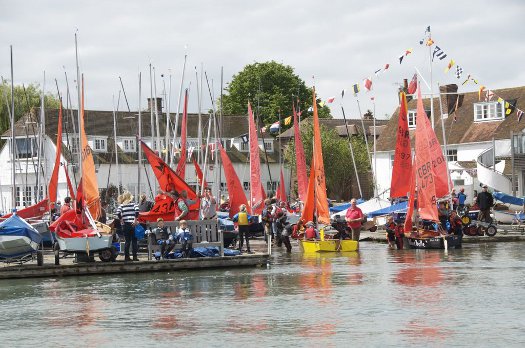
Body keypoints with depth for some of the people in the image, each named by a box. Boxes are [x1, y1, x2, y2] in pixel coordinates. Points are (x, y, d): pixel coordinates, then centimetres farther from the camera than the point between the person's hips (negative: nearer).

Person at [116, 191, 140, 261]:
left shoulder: (122, 205, 3)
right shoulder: (133, 204, -1)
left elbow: (118, 212, -12)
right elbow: (137, 210, -18)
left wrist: (121, 220, -1)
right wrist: (135, 220, -12)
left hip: (125, 224, 2)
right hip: (132, 224, -2)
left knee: (127, 241, 9)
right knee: (134, 241, 5)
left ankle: (126, 256, 6)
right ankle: (134, 256, 1)